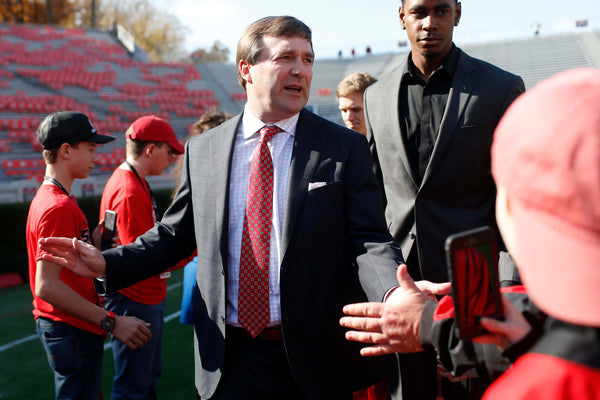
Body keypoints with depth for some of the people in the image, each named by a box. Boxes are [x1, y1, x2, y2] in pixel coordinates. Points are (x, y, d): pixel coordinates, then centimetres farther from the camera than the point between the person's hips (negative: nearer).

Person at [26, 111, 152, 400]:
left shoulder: (46, 197, 12)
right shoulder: (59, 206, -20)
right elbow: (46, 285, -27)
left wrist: (95, 245, 5)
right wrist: (110, 321, -27)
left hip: (59, 325, 10)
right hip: (74, 332, -10)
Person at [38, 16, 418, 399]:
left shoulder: (346, 147, -2)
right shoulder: (202, 150, 5)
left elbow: (369, 241, -9)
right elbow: (175, 235, 12)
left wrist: (394, 295, -30)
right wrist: (107, 263, -3)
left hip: (320, 361, -1)